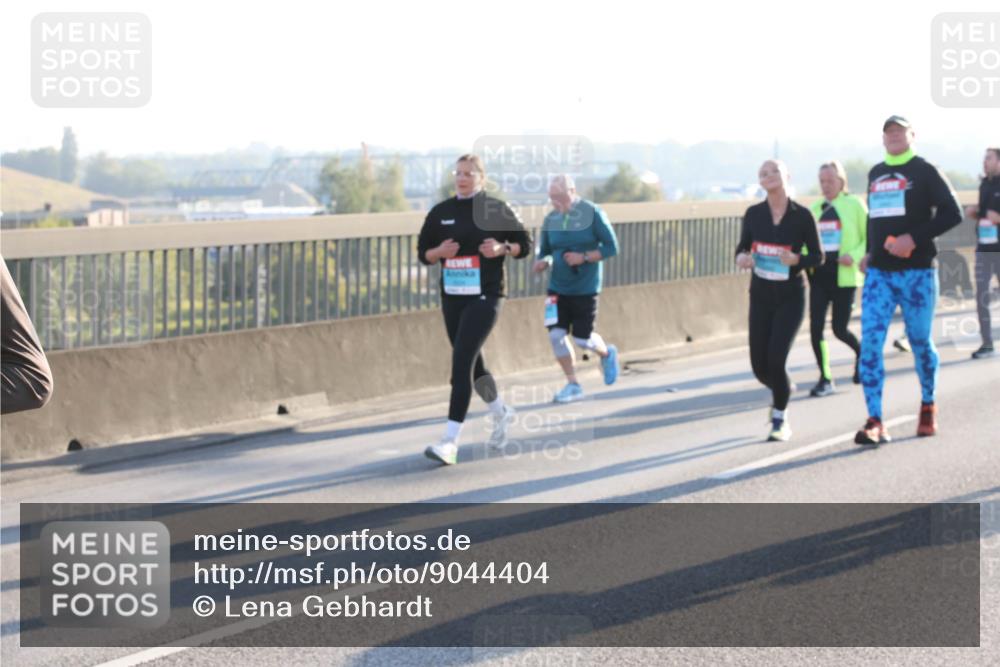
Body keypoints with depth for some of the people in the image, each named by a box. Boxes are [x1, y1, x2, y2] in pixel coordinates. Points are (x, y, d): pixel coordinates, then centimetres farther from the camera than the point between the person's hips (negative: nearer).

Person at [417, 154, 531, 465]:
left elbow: (525, 244, 4)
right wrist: (439, 252, -10)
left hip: (485, 296, -5)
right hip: (452, 296, 5)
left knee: (461, 363, -16)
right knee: (472, 363, 16)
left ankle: (450, 442, -19)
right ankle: (501, 413, 44)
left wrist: (502, 248, -15)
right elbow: (423, 251, 11)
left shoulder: (496, 210, -3)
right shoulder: (441, 212, 7)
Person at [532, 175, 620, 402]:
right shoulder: (550, 220, 2)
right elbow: (545, 252, 11)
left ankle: (607, 354, 34)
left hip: (585, 288, -4)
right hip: (558, 287, 4)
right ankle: (573, 385, 7)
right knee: (556, 334, -8)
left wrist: (584, 257, -22)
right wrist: (542, 263, -12)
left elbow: (611, 247, -9)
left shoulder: (592, 213, -10)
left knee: (582, 340, 0)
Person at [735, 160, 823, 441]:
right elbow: (742, 248, 10)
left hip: (791, 296, -3)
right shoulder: (754, 214, -1)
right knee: (759, 365, 2)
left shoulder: (802, 215, -8)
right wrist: (742, 259, -13)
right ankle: (782, 391, 39)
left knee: (776, 358, -16)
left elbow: (818, 256, -2)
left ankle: (780, 421, 6)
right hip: (760, 295, 3)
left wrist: (796, 259, -22)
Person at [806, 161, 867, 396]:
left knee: (840, 328, -2)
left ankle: (861, 352, 31)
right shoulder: (814, 209, 10)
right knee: (816, 327, -6)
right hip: (819, 275, 4)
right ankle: (825, 379, 3)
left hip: (843, 276, -4)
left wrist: (855, 256, -17)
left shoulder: (854, 205, -2)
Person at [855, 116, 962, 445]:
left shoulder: (925, 171, -3)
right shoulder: (875, 174, 14)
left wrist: (914, 238, -19)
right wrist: (870, 251, 13)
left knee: (920, 342, 7)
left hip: (917, 272, -4)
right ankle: (875, 422, -12)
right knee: (870, 342, -10)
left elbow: (952, 213, -11)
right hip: (878, 273, 4)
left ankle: (928, 406, 31)